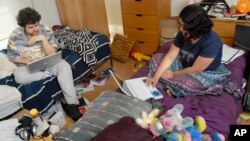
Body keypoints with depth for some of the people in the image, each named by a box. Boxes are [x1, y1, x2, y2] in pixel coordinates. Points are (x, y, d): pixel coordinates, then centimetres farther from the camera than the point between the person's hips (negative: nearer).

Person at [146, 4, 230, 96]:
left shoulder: (211, 42, -32)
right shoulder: (183, 34, -13)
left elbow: (195, 70, -28)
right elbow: (170, 57, -13)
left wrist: (174, 74, -18)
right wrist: (156, 77, -22)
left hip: (207, 73, -7)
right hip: (185, 65, 7)